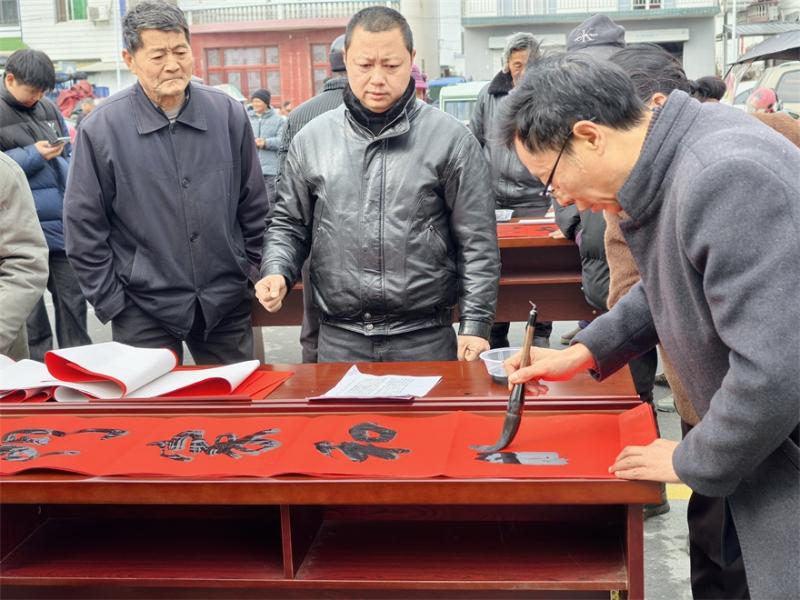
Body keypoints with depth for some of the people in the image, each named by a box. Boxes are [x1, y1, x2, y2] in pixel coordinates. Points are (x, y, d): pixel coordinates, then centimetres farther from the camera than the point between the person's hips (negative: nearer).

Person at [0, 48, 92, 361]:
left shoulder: (48, 109, 12)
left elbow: (70, 153, 23)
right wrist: (33, 155, -16)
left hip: (62, 220, 6)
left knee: (72, 295, 13)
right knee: (30, 307, 4)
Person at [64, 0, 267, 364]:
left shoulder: (228, 114, 0)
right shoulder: (102, 128, -7)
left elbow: (253, 207, 8)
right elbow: (84, 228, -3)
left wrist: (254, 273, 7)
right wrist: (111, 302, -4)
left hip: (228, 306, 2)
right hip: (143, 312, -2)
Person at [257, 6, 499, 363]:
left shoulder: (450, 139, -3)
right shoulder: (311, 139, 5)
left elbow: (477, 243, -3)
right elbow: (289, 225, 13)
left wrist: (475, 325, -7)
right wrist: (277, 273, -7)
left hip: (426, 338, -2)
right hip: (338, 339, 2)